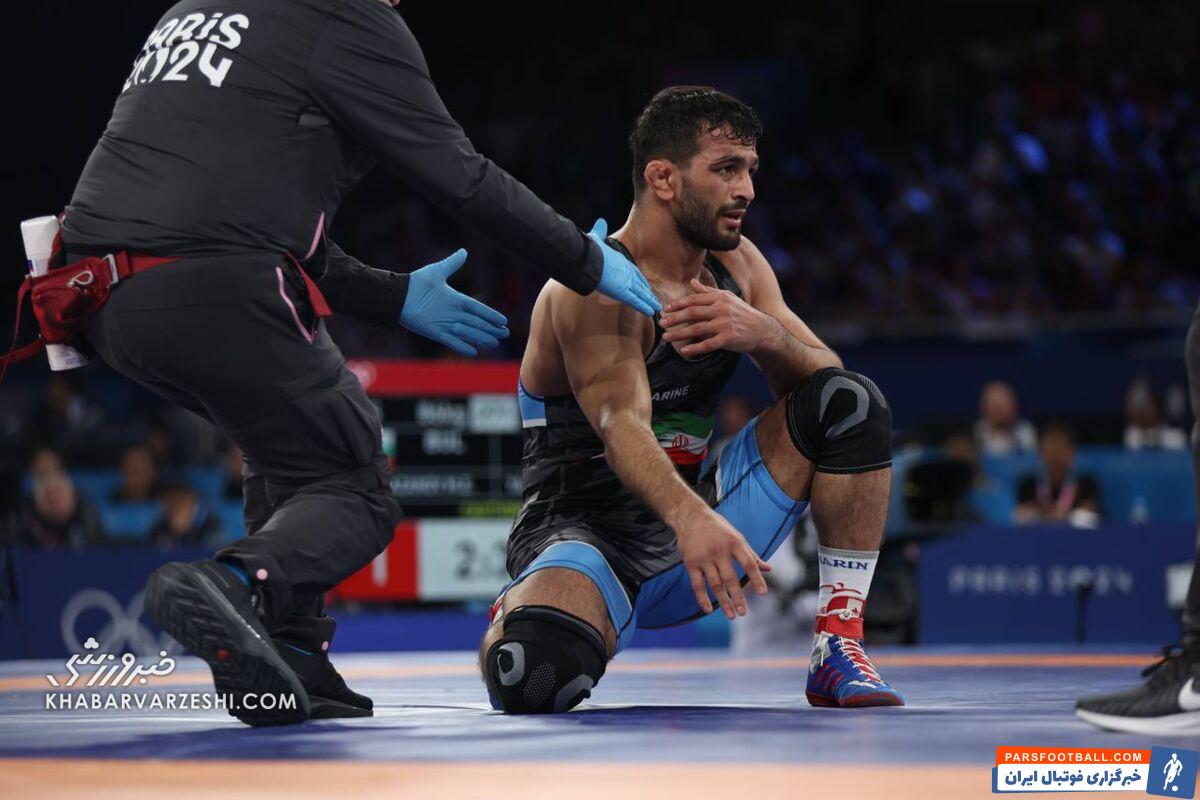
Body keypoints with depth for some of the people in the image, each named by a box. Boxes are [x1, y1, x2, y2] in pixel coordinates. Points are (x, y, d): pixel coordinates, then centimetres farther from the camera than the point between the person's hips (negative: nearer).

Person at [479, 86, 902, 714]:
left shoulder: (736, 264, 6)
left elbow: (824, 376, 2)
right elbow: (622, 424, -33)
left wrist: (763, 334, -22)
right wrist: (691, 518, -53)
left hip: (689, 526, 6)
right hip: (587, 533, -6)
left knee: (852, 403, -8)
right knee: (539, 674, -38)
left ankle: (839, 649, -7)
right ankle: (519, 617, 3)